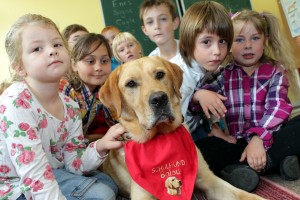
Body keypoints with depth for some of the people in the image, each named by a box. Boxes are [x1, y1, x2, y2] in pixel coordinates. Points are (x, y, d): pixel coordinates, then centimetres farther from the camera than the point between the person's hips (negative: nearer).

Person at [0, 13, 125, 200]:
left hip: (52, 174, 7)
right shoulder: (16, 102, -27)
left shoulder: (71, 106, -5)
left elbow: (73, 163, -3)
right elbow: (34, 174, -30)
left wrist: (100, 147, -20)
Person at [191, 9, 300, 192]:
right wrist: (200, 95, -24)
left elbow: (278, 109, -9)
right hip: (238, 143, 1)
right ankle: (278, 160, -28)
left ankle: (248, 167, -27)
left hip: (271, 139, -1)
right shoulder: (224, 76, 11)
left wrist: (258, 138, -26)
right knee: (200, 148, -27)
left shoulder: (275, 72, 8)